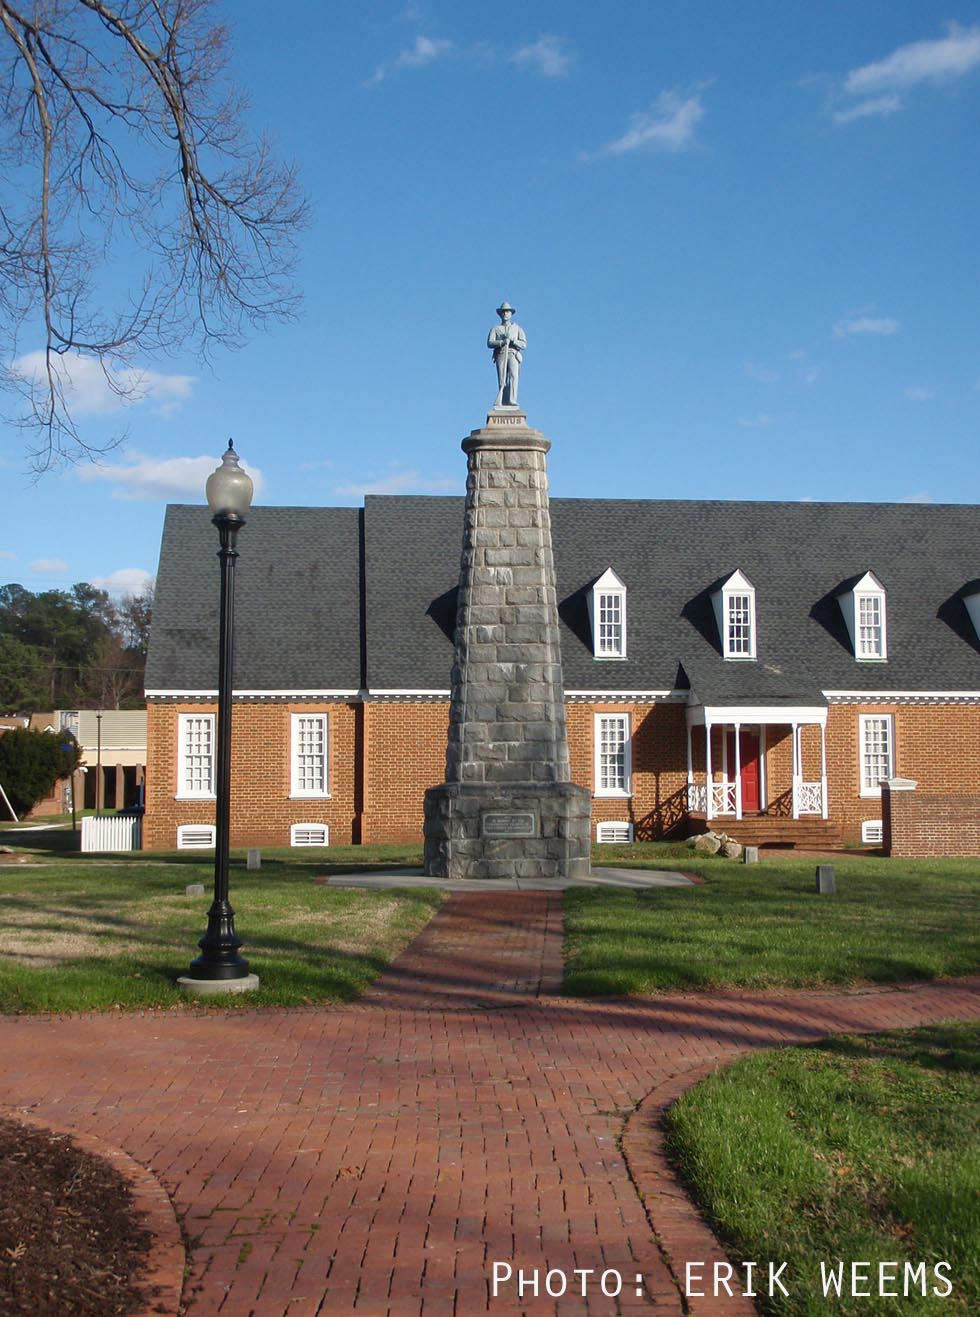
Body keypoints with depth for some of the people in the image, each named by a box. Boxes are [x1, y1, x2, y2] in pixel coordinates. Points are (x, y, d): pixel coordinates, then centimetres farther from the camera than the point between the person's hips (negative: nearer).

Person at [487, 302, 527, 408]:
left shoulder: (517, 328, 19)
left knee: (513, 376, -23)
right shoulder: (495, 329, 18)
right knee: (502, 381, -9)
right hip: (500, 355, 1)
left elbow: (524, 345, 7)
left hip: (513, 355, -1)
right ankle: (503, 403, -10)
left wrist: (512, 340, -8)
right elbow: (490, 343, 2)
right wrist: (502, 342, -13)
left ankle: (512, 400, -33)